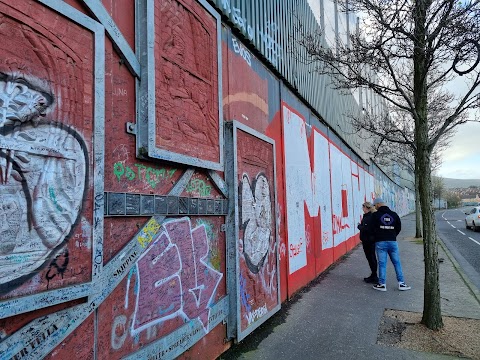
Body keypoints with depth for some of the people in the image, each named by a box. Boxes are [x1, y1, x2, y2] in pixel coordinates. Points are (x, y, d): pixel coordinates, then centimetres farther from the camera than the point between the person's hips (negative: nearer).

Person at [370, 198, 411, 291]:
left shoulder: (375, 215, -6)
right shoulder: (394, 214, 8)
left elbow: (373, 228, -8)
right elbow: (399, 227, 11)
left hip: (380, 242, -4)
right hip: (392, 242, 4)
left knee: (382, 264, 0)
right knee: (397, 262, 11)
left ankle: (382, 284, 4)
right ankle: (401, 283, 13)